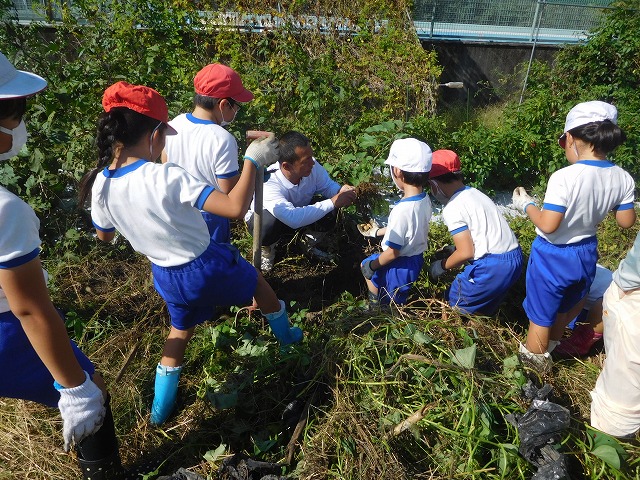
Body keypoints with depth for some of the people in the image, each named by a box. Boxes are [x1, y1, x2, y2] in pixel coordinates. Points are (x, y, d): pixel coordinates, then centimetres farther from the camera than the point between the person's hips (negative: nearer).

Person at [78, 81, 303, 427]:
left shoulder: (100, 185, -12)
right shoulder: (167, 177, -32)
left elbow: (104, 235, 7)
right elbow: (235, 208, -37)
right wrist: (253, 161, -25)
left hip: (168, 278, 5)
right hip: (208, 266, -5)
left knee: (180, 330, 32)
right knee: (258, 282, 27)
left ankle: (161, 409, 43)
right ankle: (286, 337, 52)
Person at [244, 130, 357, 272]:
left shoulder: (312, 167, -25)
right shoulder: (268, 183, -41)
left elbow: (328, 185, -6)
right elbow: (293, 218, -52)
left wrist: (341, 191, -31)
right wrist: (333, 202, -47)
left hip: (299, 210, 4)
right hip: (265, 218, -4)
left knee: (331, 212, -23)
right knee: (268, 226, -40)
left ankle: (310, 238, 9)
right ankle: (266, 247, -2)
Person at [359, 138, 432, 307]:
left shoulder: (402, 210, -34)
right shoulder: (425, 199, -8)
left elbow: (392, 252, -27)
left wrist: (372, 266, -9)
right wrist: (378, 232, 24)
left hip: (401, 266, -8)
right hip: (416, 259, 8)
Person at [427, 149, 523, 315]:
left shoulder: (452, 208, -12)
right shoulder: (475, 193, 12)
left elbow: (466, 253, -15)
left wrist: (442, 265, 2)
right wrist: (453, 250, 22)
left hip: (492, 267, -9)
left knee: (454, 307, 9)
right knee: (484, 310, 25)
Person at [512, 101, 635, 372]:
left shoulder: (564, 178, -28)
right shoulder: (623, 179, -9)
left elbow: (548, 225, -28)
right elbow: (626, 222, 1)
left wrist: (526, 205, -12)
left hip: (553, 256, -6)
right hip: (586, 254, 6)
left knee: (541, 314, 15)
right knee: (567, 307, 30)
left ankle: (534, 361, 34)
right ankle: (551, 344, 53)